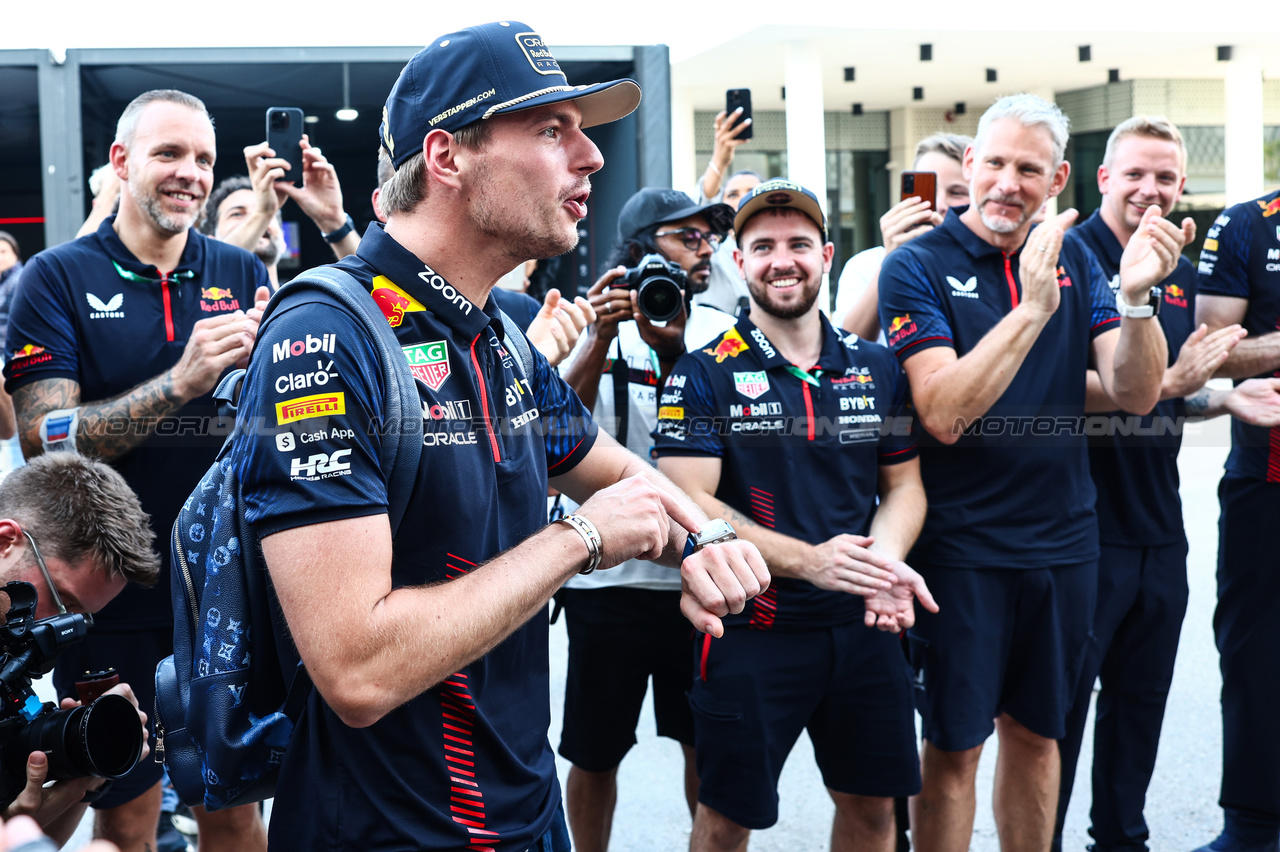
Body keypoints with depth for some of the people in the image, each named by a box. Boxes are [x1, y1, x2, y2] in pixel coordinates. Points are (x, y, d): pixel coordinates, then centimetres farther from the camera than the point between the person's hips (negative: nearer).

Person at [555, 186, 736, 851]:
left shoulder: (722, 334, 5)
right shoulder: (592, 328, -2)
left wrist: (670, 342, -22)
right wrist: (601, 336, -27)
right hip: (611, 577, -2)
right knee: (595, 754, 9)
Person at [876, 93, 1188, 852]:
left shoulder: (1075, 258, 4)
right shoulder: (918, 266, -9)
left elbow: (1137, 393, -3)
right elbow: (944, 414, -21)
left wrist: (1135, 296, -20)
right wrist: (1032, 308, -27)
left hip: (1064, 537, 5)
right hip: (961, 545, -4)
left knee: (1037, 731, 18)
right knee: (953, 746, 5)